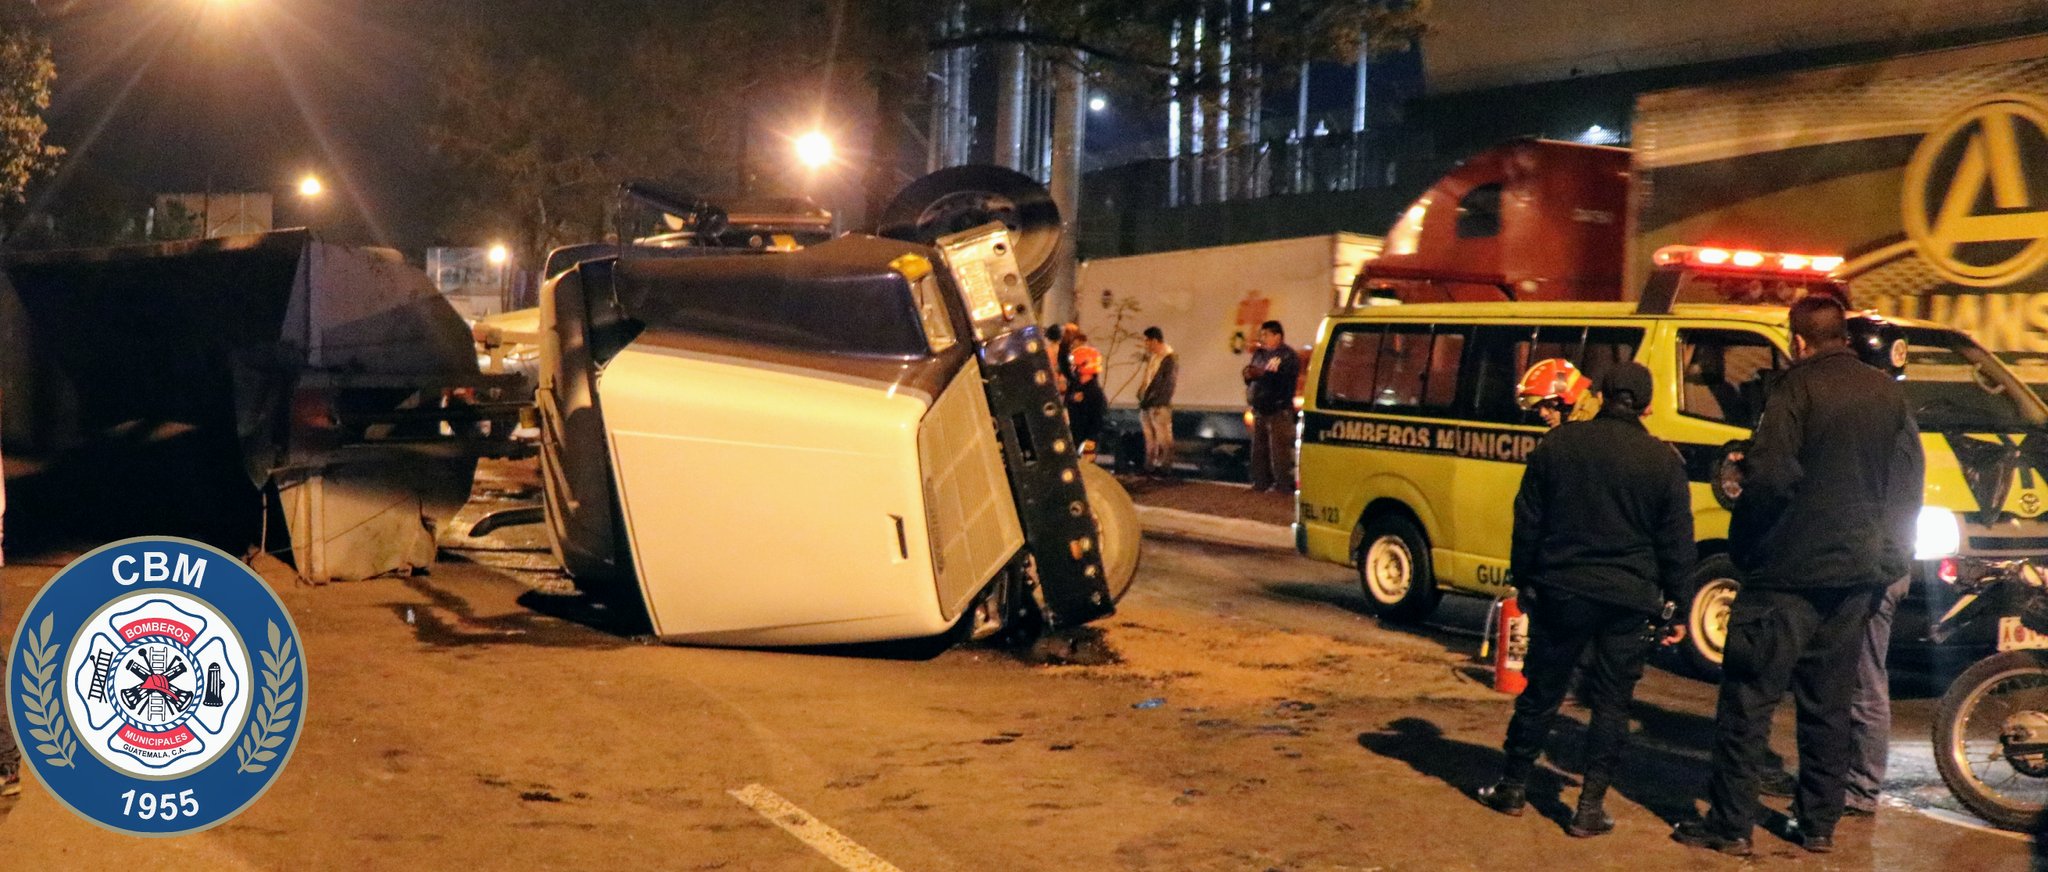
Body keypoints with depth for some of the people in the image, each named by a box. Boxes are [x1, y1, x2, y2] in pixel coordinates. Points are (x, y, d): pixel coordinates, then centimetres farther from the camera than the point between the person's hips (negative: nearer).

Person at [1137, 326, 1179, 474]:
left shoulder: (1170, 360, -14)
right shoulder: (1152, 357, 12)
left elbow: (1166, 385, -16)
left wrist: (1151, 401, -17)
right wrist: (1142, 396, 9)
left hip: (1160, 406, -9)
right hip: (1146, 404, 9)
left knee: (1163, 437, -2)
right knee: (1149, 437, 13)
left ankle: (1164, 466, 3)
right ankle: (1150, 466, 20)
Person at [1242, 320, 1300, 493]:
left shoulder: (1288, 356, -7)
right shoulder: (1259, 354, 16)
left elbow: (1284, 379, -21)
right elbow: (1252, 378, 19)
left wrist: (1262, 374, -23)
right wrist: (1248, 375, -4)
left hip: (1279, 411, -8)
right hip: (1260, 410, 8)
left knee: (1279, 451, -9)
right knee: (1259, 450, 11)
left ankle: (1283, 485, -5)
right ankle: (1260, 483, 19)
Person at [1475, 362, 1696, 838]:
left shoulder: (1558, 443, -1)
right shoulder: (1664, 460, -2)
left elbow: (1527, 521, 3)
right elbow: (1677, 543, 1)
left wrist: (1522, 579, 13)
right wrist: (1676, 606, 9)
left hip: (1561, 590, 1)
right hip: (1631, 600, -1)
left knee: (1541, 692, 12)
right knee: (1612, 703, 7)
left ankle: (1513, 787, 21)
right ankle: (1590, 807, 8)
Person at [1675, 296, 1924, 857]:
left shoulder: (1798, 388, -11)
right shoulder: (1888, 394, 9)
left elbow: (1770, 476, -20)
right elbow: (1910, 483, 12)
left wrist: (1743, 547, -7)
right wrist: (1890, 560, 16)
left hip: (1791, 571, -6)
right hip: (1857, 575, 7)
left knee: (1749, 697, -1)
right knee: (1829, 703, 14)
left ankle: (1731, 824, 0)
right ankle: (1819, 824, 19)